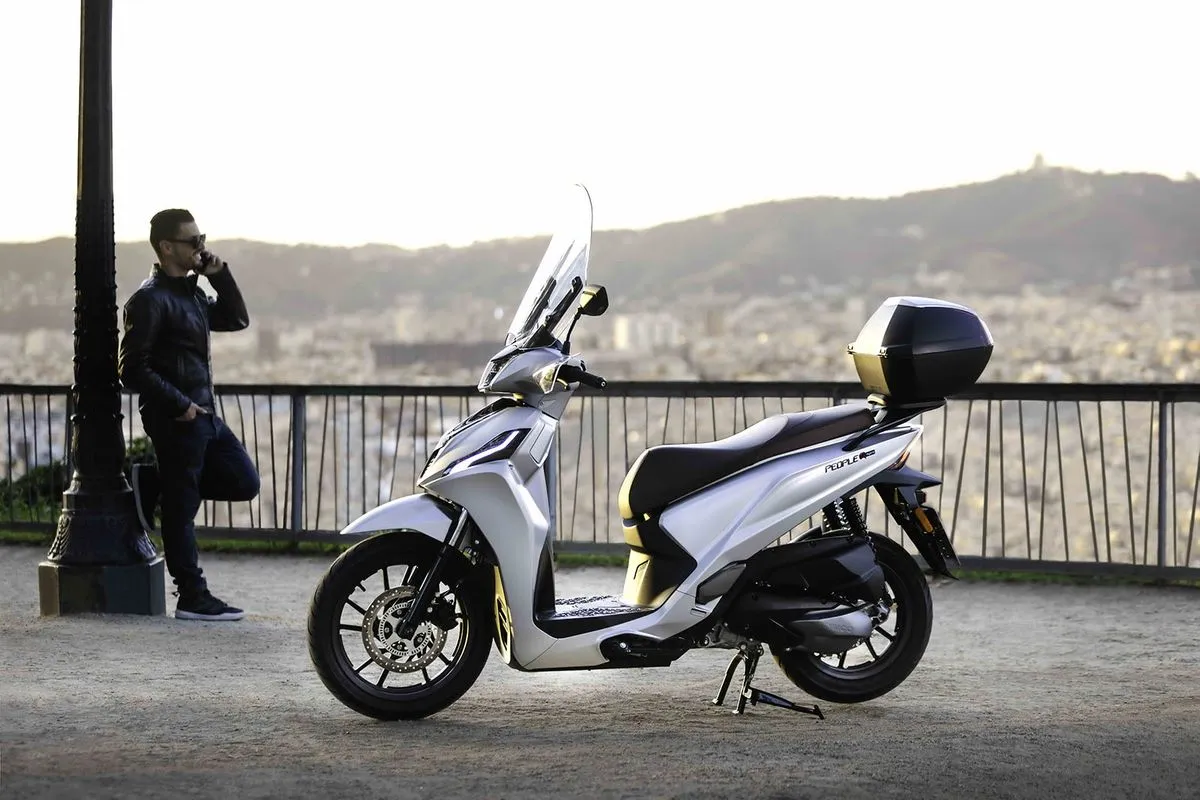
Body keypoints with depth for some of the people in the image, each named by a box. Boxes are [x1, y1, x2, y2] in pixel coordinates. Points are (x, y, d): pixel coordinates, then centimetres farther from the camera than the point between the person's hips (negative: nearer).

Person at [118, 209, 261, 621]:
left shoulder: (191, 292, 15)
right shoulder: (150, 299, -13)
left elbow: (237, 320, 19)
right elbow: (132, 369, -17)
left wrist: (220, 276, 6)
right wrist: (179, 405, -17)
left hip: (203, 413, 9)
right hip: (174, 418, -9)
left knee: (243, 482, 11)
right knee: (181, 509, -2)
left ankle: (153, 485, 17)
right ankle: (193, 598, 4)